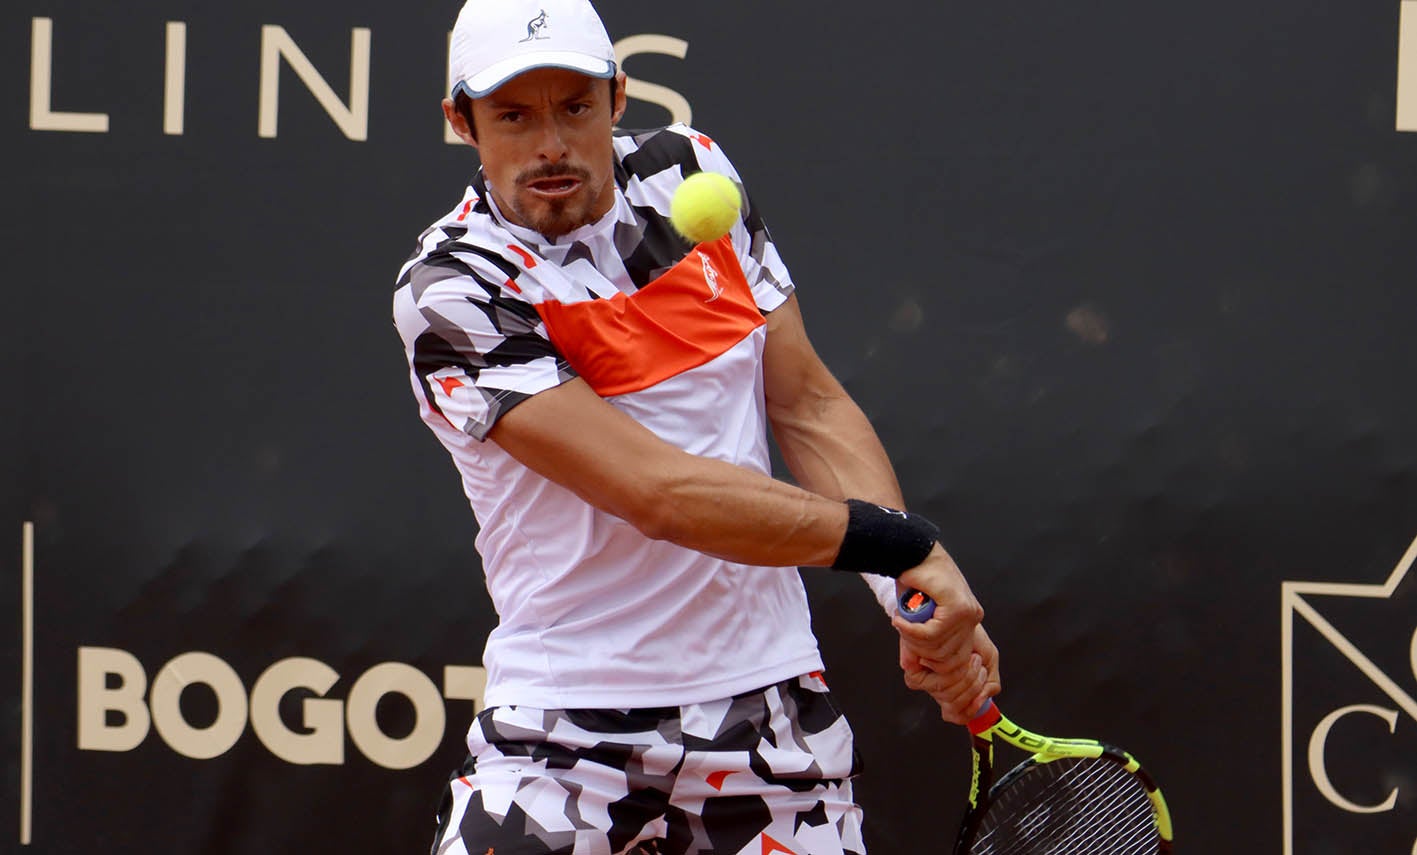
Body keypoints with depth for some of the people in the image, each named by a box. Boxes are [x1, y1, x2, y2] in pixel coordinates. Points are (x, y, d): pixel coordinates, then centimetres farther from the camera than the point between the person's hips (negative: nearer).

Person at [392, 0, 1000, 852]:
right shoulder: (451, 291, -14)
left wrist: (924, 590, -7)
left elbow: (810, 403, 7)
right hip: (566, 719, -4)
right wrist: (900, 542, -20)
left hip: (771, 698, 4)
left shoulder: (692, 174, 4)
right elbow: (658, 494, -21)